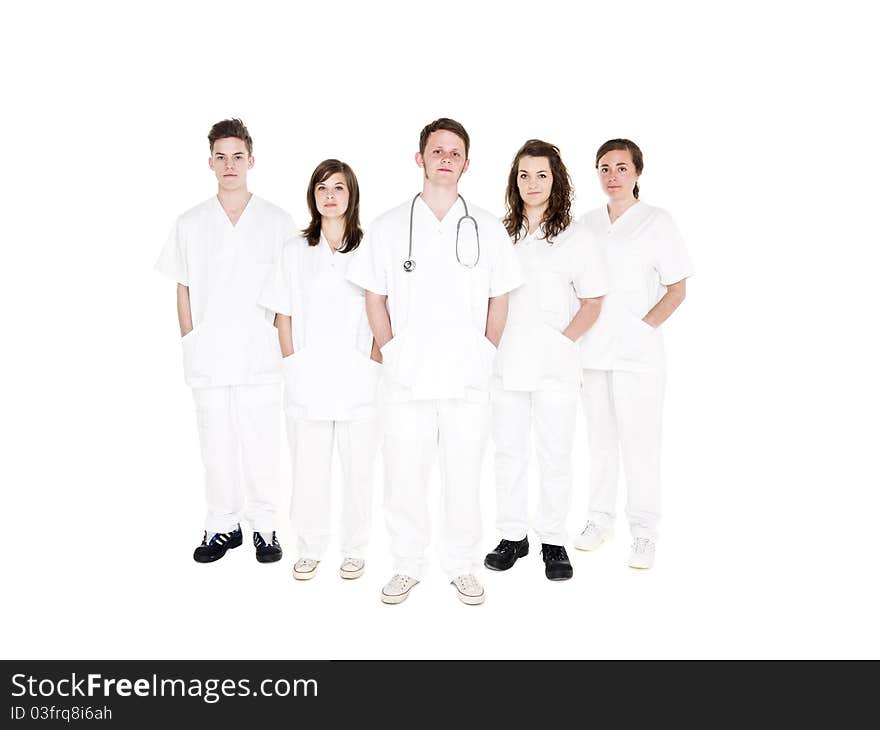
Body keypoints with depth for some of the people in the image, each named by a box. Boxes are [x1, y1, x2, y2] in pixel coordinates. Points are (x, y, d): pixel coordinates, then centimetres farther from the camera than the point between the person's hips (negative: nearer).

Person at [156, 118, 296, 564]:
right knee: (216, 445, 8)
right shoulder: (190, 225, 8)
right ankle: (222, 527, 23)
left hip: (262, 356, -1)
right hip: (208, 357, 2)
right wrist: (190, 346, 4)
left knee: (262, 445, 2)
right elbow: (183, 291, 11)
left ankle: (265, 527, 18)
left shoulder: (278, 222, 4)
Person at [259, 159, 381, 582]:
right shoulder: (294, 252, 10)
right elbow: (282, 317, 10)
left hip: (357, 381, -1)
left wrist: (374, 368, -4)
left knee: (358, 468, 5)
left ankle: (354, 550, 21)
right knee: (308, 469, 6)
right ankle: (310, 550, 23)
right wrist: (294, 367, 1)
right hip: (306, 383, 2)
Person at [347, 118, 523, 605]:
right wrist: (392, 353, 3)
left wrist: (484, 355, 6)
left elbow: (499, 300, 10)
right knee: (403, 477, 7)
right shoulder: (388, 227, 5)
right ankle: (407, 566, 26)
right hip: (405, 379, 0)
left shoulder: (487, 228, 6)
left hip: (468, 380, 0)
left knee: (464, 477, 8)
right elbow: (374, 298, 8)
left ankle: (463, 567, 26)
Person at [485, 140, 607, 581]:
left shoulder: (577, 240, 1)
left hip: (555, 365, -3)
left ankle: (553, 540, 18)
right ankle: (512, 535, 24)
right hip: (506, 362, 3)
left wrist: (564, 341, -10)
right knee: (508, 451, 10)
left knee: (555, 455, 2)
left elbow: (592, 303, 3)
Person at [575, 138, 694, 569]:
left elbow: (676, 289, 0)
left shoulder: (657, 222, -1)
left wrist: (645, 325, -11)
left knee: (639, 444, -2)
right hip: (591, 351, 4)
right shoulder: (587, 224, 12)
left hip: (637, 353, -4)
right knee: (600, 439, 12)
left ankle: (644, 531, 11)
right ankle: (599, 518, 26)